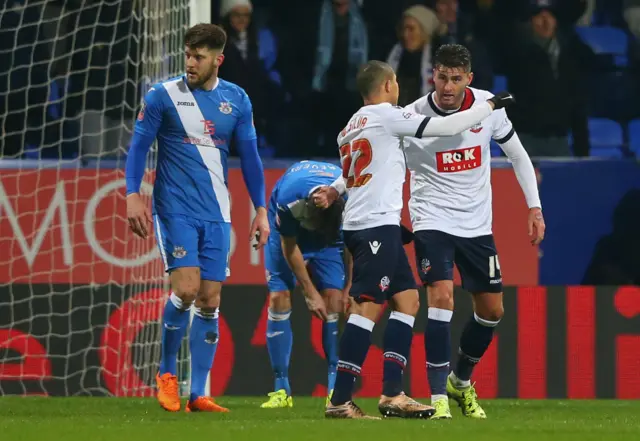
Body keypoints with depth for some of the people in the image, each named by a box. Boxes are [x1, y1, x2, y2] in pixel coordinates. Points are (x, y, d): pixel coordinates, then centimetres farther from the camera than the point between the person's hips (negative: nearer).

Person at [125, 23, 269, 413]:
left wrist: (261, 209, 8)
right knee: (186, 288, -17)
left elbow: (249, 155, 12)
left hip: (216, 213, 3)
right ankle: (167, 373, 4)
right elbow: (139, 145, 1)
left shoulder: (236, 100, 7)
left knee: (210, 301, 0)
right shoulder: (163, 96, -2)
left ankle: (198, 394, 5)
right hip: (175, 208, -3)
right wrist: (133, 194, -10)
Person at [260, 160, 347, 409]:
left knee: (334, 301, -12)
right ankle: (281, 391, -7)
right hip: (288, 228, -1)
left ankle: (336, 389, -10)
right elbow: (289, 246, -22)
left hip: (332, 230, 1)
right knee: (279, 298, -12)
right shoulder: (288, 200, -39)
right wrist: (310, 292, -18)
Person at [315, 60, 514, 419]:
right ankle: (340, 400, -18)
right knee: (369, 306, -13)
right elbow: (444, 127, -6)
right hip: (377, 224, -10)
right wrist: (489, 106, 3)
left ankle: (392, 394, 3)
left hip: (359, 224, 10)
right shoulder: (385, 115, -6)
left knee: (408, 300, 10)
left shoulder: (352, 127, 21)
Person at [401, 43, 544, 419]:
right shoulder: (412, 117, -17)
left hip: (477, 224, 4)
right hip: (433, 219, -4)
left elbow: (517, 153, 7)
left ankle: (461, 382, 33)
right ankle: (439, 398, -18)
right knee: (442, 296, -23)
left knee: (492, 310, 9)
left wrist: (534, 207, 5)